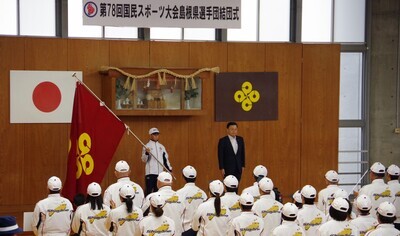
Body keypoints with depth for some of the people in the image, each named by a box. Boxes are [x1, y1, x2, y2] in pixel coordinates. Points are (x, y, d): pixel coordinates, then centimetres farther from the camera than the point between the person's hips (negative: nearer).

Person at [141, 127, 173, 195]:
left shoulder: (161, 146, 15)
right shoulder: (147, 146, -1)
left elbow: (165, 159, 19)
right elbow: (144, 160, -8)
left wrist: (169, 169, 13)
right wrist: (146, 153, -26)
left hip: (160, 172, 5)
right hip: (150, 172, -5)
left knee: (157, 190, 9)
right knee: (149, 190, -8)